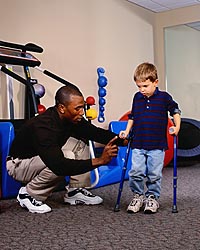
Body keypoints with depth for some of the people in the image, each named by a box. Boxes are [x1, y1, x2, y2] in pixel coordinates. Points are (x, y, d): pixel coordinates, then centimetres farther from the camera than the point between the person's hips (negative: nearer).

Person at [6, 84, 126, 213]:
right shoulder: (43, 126, -36)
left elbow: (96, 133, -6)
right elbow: (59, 166, -43)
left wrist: (123, 140, -21)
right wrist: (99, 161, -45)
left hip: (46, 157, 8)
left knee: (81, 142, -9)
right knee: (66, 159, -33)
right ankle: (28, 193, -11)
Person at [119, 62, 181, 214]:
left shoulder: (164, 97, -2)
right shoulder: (137, 97, 8)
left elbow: (175, 111, 10)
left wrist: (177, 127, -2)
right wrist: (127, 131, 12)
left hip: (157, 145, -2)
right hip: (138, 144, 3)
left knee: (154, 174, 2)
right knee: (136, 172, -2)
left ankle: (152, 197, 19)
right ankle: (138, 196, 17)